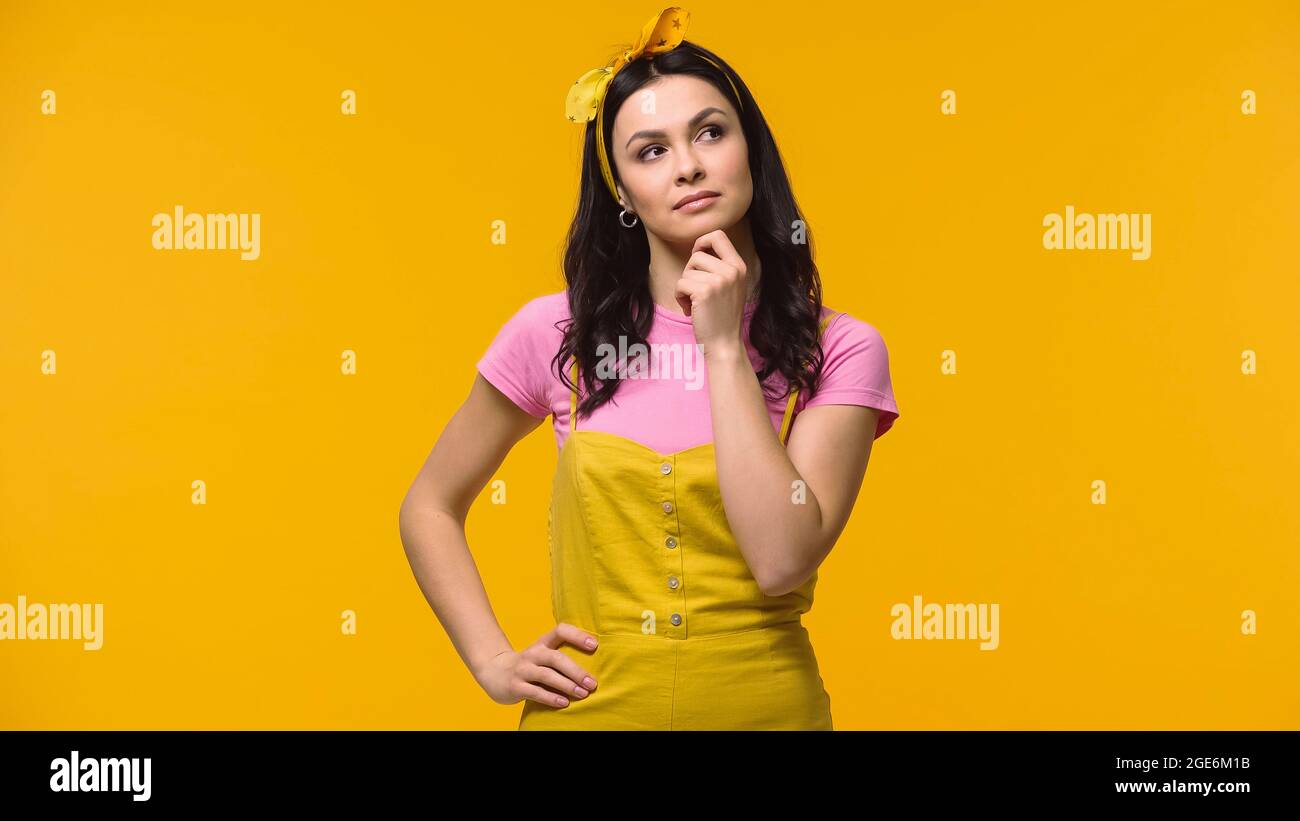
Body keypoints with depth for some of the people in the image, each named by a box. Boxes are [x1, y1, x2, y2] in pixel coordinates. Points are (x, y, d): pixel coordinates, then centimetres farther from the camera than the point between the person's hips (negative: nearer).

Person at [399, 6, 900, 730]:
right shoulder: (559, 332, -3)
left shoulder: (840, 350, -8)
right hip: (589, 706, 1)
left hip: (762, 704, -1)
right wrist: (494, 663, -3)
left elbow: (783, 560, -20)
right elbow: (430, 507, 7)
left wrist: (723, 346, -17)